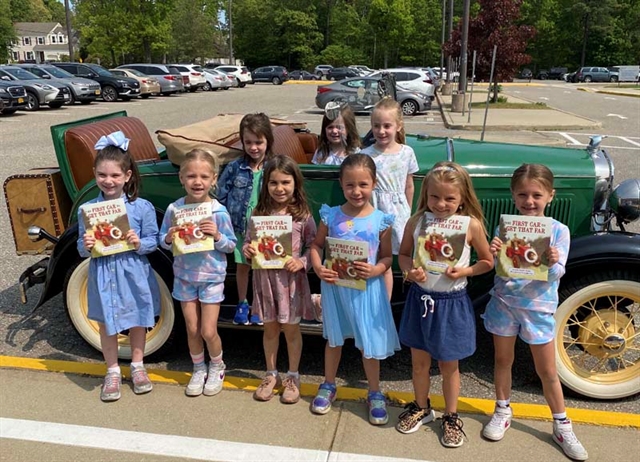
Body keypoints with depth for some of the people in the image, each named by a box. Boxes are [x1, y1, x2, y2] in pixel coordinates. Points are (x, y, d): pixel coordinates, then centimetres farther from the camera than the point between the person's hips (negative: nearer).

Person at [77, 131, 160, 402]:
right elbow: (82, 250, 1)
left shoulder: (142, 208, -9)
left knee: (138, 320, 14)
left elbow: (153, 241, -4)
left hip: (134, 275, -1)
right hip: (103, 276, 1)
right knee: (106, 324, 13)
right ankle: (112, 372, 31)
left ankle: (137, 366, 35)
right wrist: (86, 246, -20)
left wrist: (139, 244, -24)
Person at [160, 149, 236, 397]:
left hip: (211, 277, -2)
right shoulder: (173, 209, -7)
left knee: (208, 331, 0)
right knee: (192, 329, 11)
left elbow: (231, 246, -6)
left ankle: (217, 367, 28)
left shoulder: (219, 212, -14)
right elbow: (163, 241, 4)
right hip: (184, 276, 2)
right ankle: (198, 369, 34)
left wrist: (217, 235, -25)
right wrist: (169, 239, -19)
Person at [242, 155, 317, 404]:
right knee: (270, 327, 16)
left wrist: (301, 262, -22)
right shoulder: (259, 213, 0)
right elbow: (249, 240, 8)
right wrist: (247, 250, -13)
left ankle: (293, 377, 29)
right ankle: (271, 375, 33)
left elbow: (314, 247, -5)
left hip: (291, 279, -2)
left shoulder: (302, 215, -8)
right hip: (265, 278, 3)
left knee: (291, 328, 11)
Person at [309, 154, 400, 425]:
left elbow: (387, 256, -2)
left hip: (367, 289, -1)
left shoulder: (380, 220, -8)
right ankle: (328, 386, 40)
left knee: (369, 343, 9)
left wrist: (376, 270, -22)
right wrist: (318, 268, -14)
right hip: (334, 286, 2)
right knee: (334, 339, 19)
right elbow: (317, 245, 3)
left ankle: (375, 394, 31)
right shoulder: (331, 216, -6)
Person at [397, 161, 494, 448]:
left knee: (448, 365, 14)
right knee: (419, 361, 18)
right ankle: (421, 408, 42)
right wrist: (409, 271, -16)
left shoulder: (471, 225, -13)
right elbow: (404, 254, 4)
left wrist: (464, 271, -19)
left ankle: (451, 417, 37)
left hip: (452, 303, -2)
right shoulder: (416, 222, -8)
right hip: (420, 299, 2)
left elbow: (487, 262, -2)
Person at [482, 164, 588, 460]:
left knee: (547, 371, 10)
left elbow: (557, 274, -14)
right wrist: (493, 254, -27)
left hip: (538, 307, -1)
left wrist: (553, 262, -36)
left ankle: (562, 426, 29)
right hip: (504, 302, 1)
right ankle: (502, 411, 36)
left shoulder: (558, 231, -10)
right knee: (503, 360, 15)